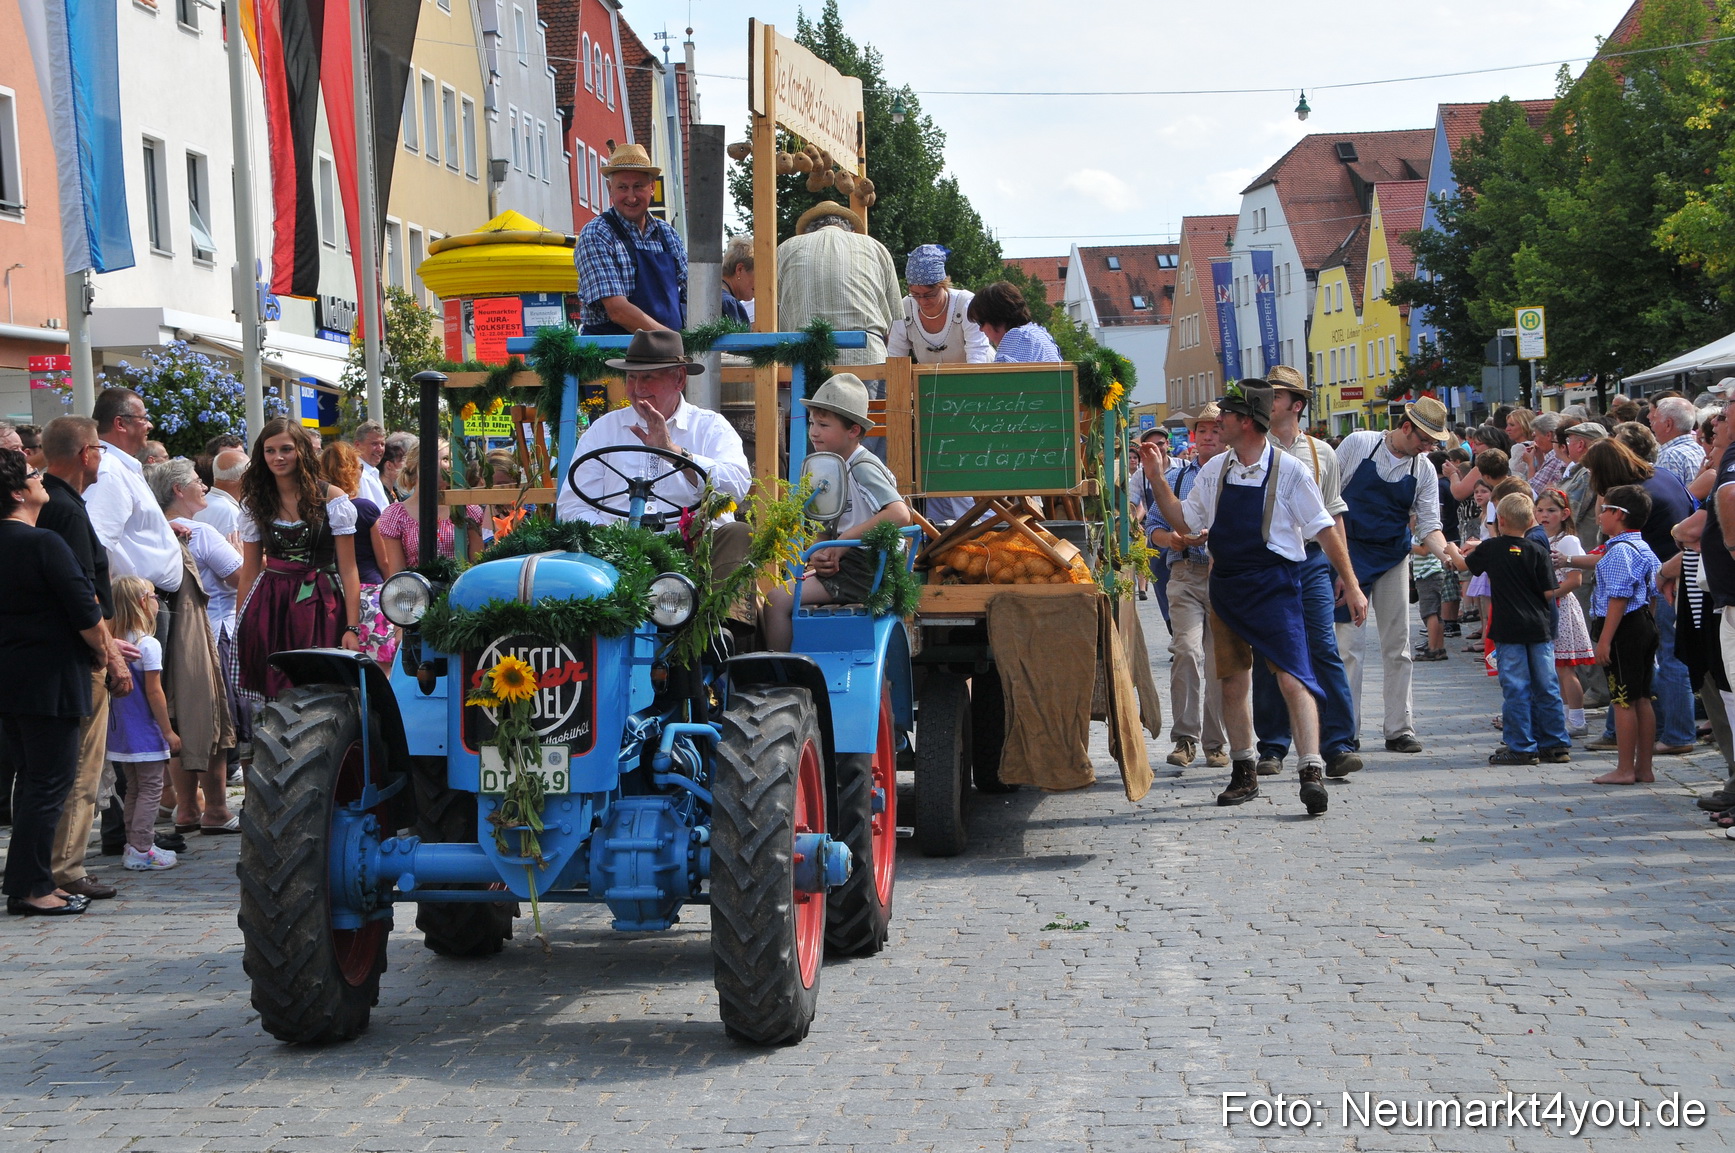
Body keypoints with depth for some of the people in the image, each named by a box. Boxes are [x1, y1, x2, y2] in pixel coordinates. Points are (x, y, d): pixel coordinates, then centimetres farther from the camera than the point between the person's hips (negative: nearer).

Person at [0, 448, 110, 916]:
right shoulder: (44, 544, -18)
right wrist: (102, 650, 1)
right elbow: (86, 613, -18)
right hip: (51, 680, -9)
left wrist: (98, 641, 17)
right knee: (50, 781, -2)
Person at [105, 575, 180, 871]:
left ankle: (133, 846, 20)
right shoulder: (148, 644, -15)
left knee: (134, 789, 16)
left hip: (120, 732, 7)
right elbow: (154, 692, -15)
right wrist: (168, 731, -9)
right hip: (145, 733, -7)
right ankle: (141, 849, -4)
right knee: (151, 789, -1)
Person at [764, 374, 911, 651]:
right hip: (841, 563, 10)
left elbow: (900, 515, -28)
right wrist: (820, 555, -4)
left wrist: (842, 542, -23)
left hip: (861, 570, -10)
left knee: (778, 599, -16)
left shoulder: (863, 468, -14)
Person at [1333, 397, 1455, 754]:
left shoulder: (1424, 470, 1)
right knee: (1346, 645, -6)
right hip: (1349, 554, -3)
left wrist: (1446, 552, -21)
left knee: (1397, 647, 3)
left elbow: (1428, 525, 0)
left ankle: (1399, 729, 9)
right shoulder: (1358, 444, -6)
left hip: (1393, 559, 3)